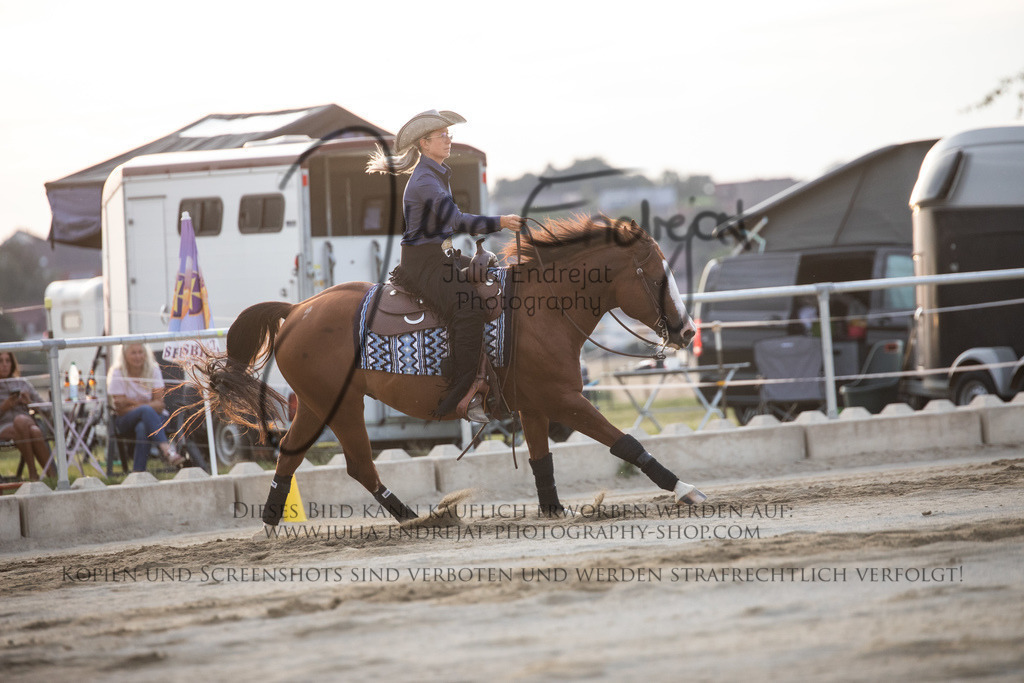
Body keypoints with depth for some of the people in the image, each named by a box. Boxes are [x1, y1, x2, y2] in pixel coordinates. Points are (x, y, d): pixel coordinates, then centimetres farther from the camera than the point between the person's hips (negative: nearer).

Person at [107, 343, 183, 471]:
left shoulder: (153, 370, 0)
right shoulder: (117, 373, -6)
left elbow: (159, 404, -6)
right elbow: (121, 409, -9)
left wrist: (133, 404, -21)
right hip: (124, 422, -1)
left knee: (143, 429, -38)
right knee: (146, 411, -36)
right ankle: (167, 450, -53)